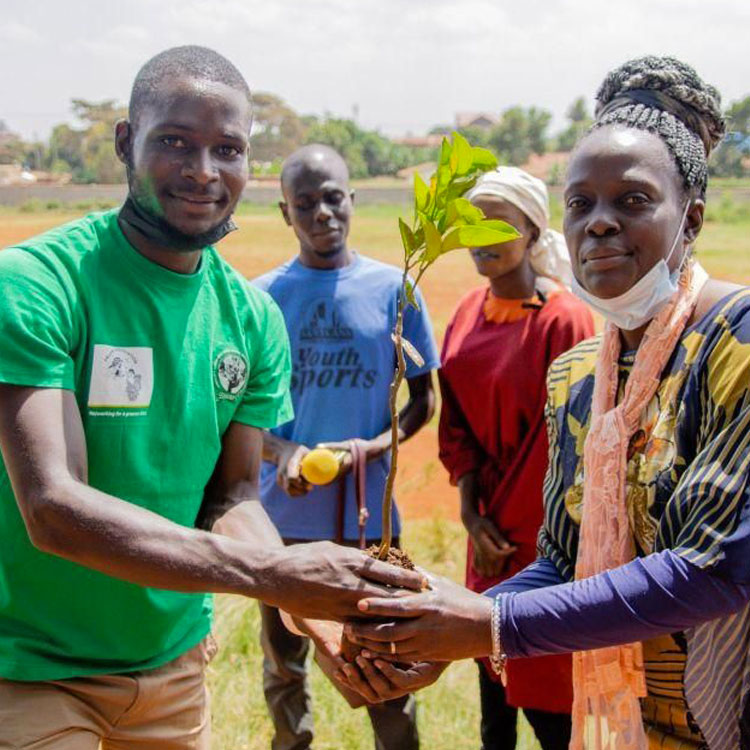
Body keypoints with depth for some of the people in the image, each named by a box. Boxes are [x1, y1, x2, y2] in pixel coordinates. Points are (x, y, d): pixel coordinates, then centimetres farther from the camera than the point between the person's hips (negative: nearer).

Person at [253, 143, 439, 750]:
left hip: (369, 512, -1)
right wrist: (282, 452, -17)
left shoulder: (393, 289, 0)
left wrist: (376, 445, -14)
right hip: (283, 511, 1)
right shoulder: (260, 298, 1)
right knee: (284, 665, 15)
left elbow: (422, 397, 5)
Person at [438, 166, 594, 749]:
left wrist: (507, 526, -12)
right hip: (491, 523, 7)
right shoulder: (469, 313, 5)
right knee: (491, 672, 16)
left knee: (546, 702, 1)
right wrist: (472, 513, -4)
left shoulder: (564, 320, -17)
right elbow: (458, 422, 7)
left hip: (542, 536, -6)